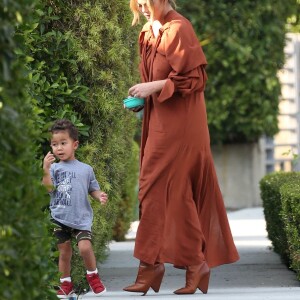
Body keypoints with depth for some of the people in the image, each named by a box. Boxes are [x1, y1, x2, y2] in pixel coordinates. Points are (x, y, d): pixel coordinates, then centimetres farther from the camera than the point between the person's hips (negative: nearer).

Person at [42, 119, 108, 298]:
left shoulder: (86, 169, 3)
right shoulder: (54, 168, 1)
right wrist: (46, 171, -23)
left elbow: (93, 189, 10)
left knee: (85, 246, -16)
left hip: (81, 218, -1)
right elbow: (48, 189, -11)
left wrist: (100, 196, -10)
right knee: (64, 252, 7)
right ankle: (66, 284, 22)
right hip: (59, 218, 1)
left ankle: (93, 276, 9)